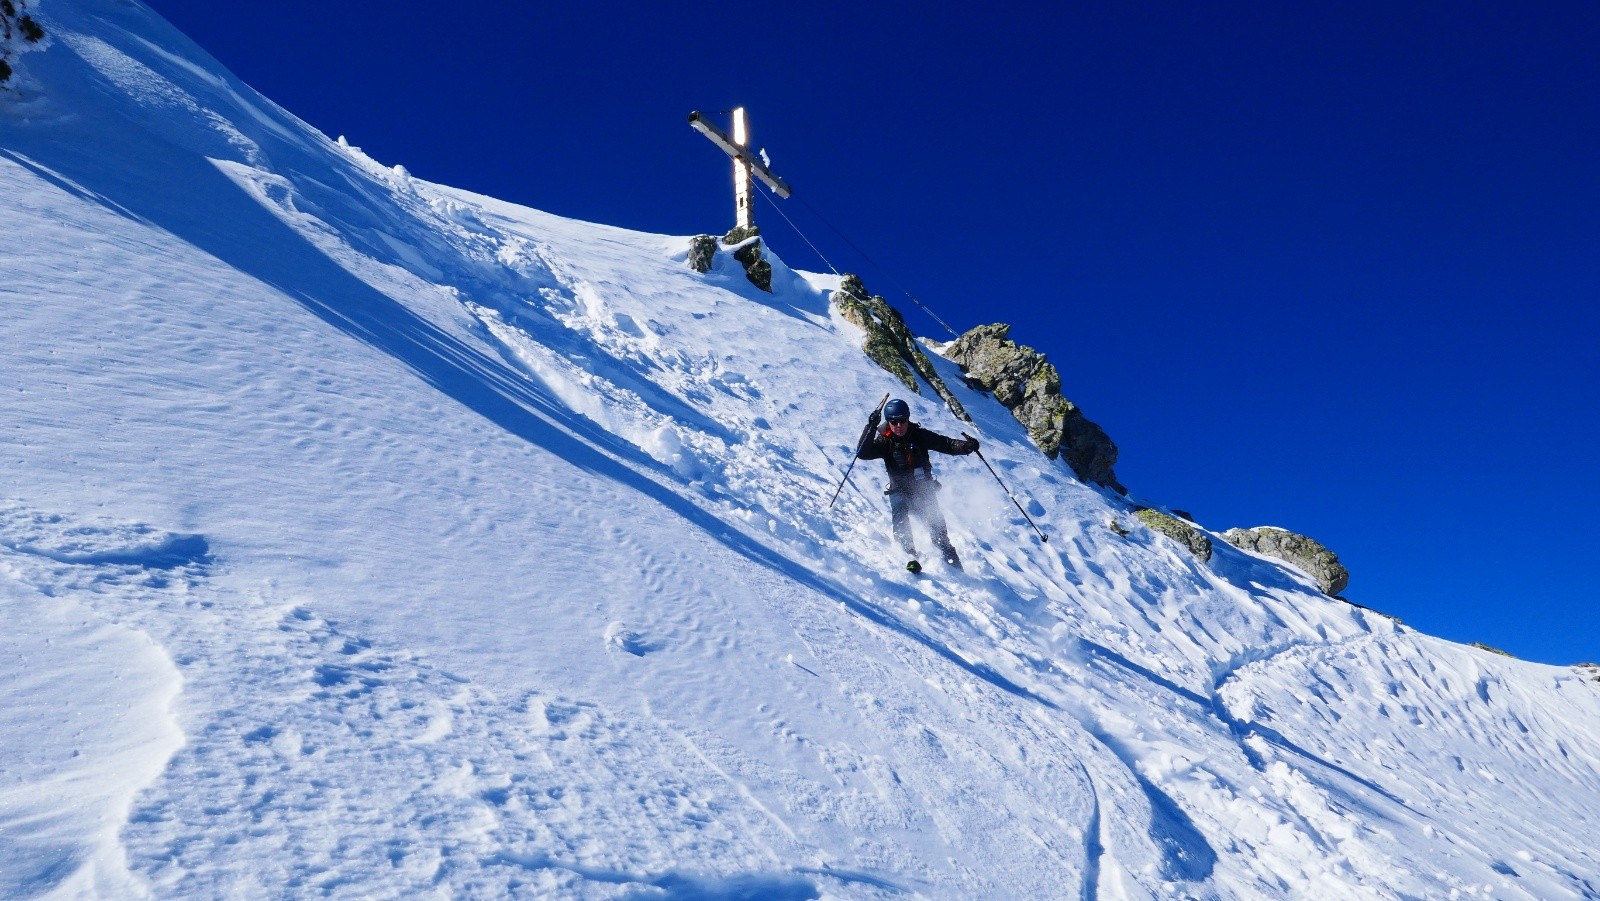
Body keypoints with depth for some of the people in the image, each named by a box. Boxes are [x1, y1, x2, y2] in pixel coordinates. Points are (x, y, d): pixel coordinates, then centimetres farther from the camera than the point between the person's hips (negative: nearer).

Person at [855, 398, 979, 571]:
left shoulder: (919, 435, -7)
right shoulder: (885, 442, -7)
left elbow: (946, 444, -11)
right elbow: (862, 453, -21)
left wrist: (966, 446, -30)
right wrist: (871, 427, -30)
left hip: (925, 489, 1)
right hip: (900, 491, -1)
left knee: (936, 523, -6)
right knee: (900, 512, -30)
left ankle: (950, 557, 15)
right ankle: (910, 554, -33)